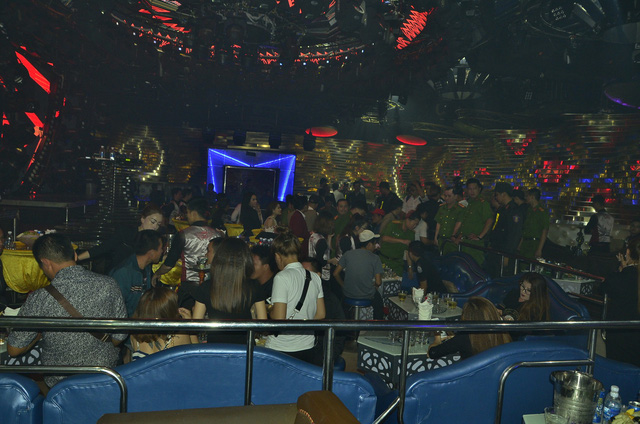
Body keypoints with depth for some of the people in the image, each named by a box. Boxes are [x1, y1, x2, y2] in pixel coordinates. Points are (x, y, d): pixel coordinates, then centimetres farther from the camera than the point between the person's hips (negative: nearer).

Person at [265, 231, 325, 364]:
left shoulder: (282, 277, -15)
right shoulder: (315, 277, 4)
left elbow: (279, 318, -18)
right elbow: (321, 314, 8)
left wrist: (269, 311, 2)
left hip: (281, 348, -6)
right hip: (308, 348, 6)